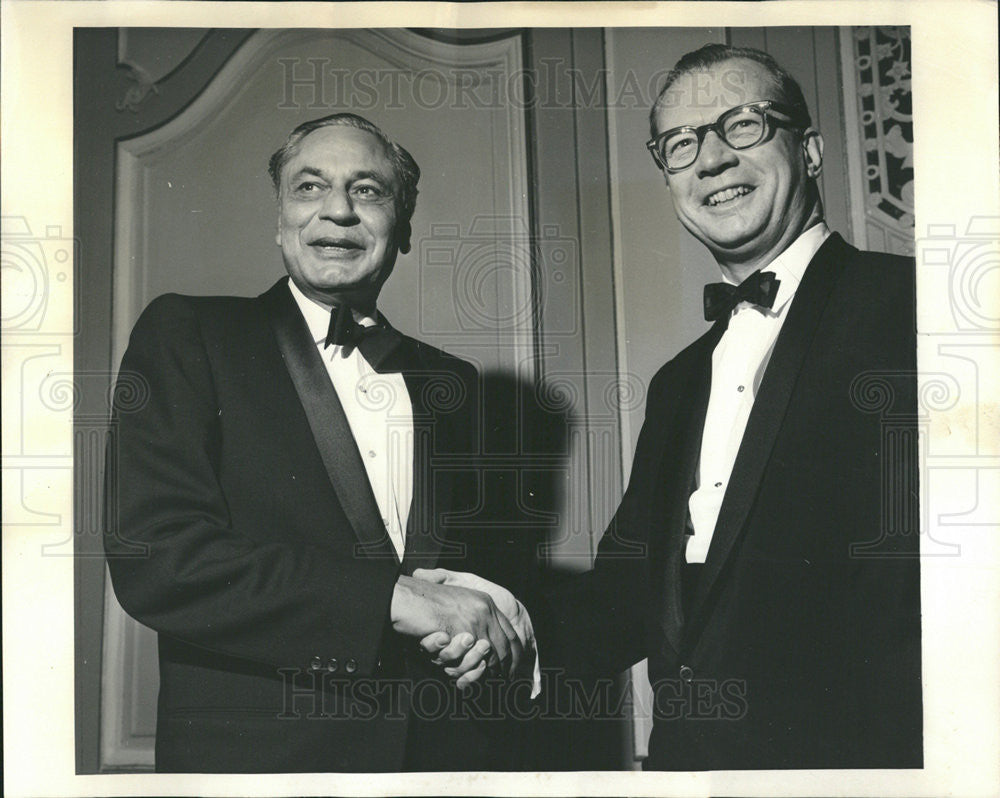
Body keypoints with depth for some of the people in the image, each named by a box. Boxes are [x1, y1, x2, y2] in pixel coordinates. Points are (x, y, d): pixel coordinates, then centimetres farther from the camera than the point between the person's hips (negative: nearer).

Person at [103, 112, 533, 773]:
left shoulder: (449, 381, 9)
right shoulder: (186, 336, -4)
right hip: (258, 752, -3)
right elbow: (151, 552, -16)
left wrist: (488, 630, -10)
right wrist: (393, 597, -20)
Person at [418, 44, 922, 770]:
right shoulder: (678, 384, 12)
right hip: (684, 753, 7)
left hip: (857, 757, -6)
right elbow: (635, 586, 10)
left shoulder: (909, 310, -11)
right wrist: (525, 624, -6)